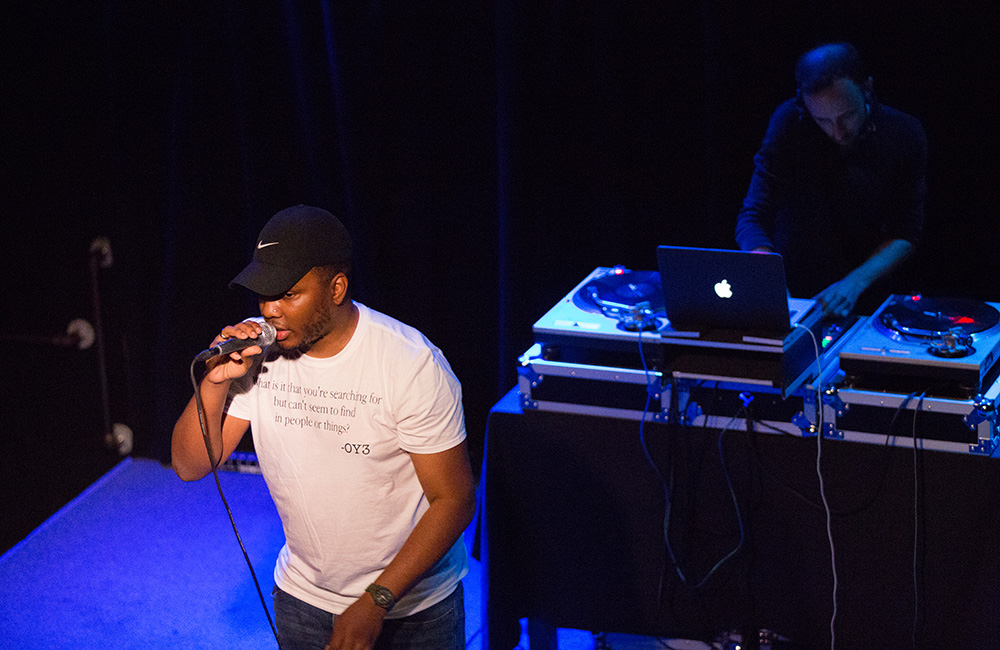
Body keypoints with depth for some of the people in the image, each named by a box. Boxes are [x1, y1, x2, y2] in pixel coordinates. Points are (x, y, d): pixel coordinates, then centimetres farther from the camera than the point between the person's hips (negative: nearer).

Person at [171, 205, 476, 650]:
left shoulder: (411, 365, -23)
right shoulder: (256, 350, -9)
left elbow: (454, 499, -19)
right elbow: (191, 466, -5)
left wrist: (375, 603, -23)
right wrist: (216, 383, -22)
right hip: (303, 597, 4)